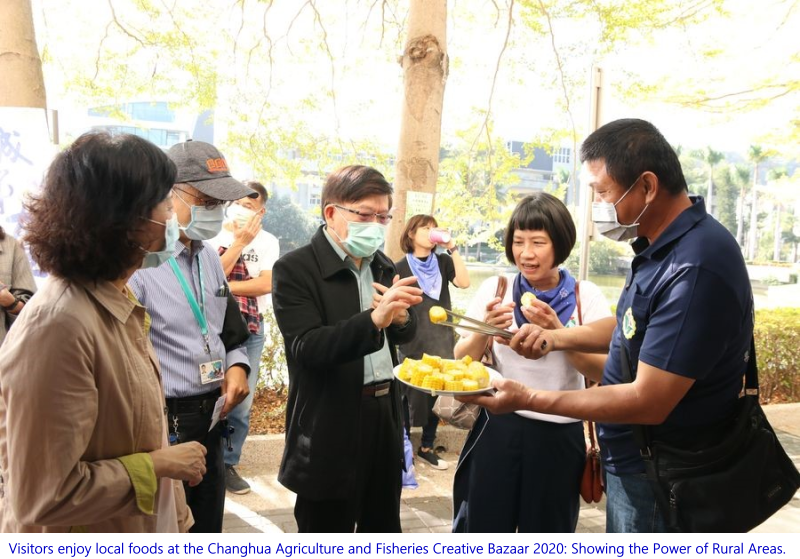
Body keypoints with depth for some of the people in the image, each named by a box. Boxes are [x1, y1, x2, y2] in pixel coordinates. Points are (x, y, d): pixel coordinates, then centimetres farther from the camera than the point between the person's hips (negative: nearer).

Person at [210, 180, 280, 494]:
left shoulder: (267, 242, 2)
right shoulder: (214, 236, -2)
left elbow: (266, 284, -10)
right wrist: (239, 242, -13)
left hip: (251, 329, 2)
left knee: (242, 400, 6)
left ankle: (227, 463, 19)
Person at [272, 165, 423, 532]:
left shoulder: (382, 265, 8)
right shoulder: (295, 269, -14)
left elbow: (405, 334, 13)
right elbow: (307, 348, -24)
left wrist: (400, 317, -12)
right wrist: (373, 319, -39)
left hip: (386, 416, 7)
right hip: (331, 429, -6)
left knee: (384, 528, 21)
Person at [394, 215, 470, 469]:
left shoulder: (443, 262, 5)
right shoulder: (400, 268, -3)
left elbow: (464, 282, -12)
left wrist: (452, 248, -14)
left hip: (441, 342, 3)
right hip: (412, 344, -3)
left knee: (436, 396, 10)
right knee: (410, 397, 4)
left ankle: (427, 446, 25)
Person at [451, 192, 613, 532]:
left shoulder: (586, 296, -4)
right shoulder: (494, 288, -1)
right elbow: (461, 362, 2)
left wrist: (557, 331, -22)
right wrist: (485, 330, -18)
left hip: (559, 436, 0)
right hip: (498, 431, 1)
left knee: (546, 535, 16)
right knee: (483, 531, 9)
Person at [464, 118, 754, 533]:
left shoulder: (695, 267, -30)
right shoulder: (663, 245, 2)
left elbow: (647, 402, -29)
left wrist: (528, 399, -23)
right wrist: (557, 338, 2)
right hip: (633, 457, 9)